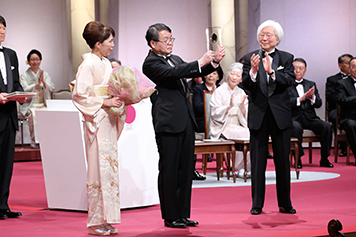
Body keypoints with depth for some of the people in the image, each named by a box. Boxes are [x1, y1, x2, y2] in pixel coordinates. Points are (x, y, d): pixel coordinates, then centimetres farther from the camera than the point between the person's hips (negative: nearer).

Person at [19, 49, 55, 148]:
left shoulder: (45, 74, 16)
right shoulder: (24, 75, 7)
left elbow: (51, 88, 5)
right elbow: (24, 90, -7)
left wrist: (43, 82, -10)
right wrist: (37, 84, -14)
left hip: (43, 104, 2)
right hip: (30, 105, -2)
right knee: (33, 114, -34)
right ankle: (34, 141, -30)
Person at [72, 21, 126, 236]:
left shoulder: (106, 64, 13)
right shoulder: (88, 65, -11)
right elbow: (79, 95, -16)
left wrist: (119, 99, 4)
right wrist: (104, 102, -18)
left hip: (109, 121, 8)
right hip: (96, 121, -8)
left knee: (110, 167, 8)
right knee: (99, 168, -6)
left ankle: (107, 220, 14)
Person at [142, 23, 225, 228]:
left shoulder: (175, 59, 19)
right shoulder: (151, 63, -6)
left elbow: (194, 72, 16)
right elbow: (172, 73, -21)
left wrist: (214, 63, -1)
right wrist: (200, 62, -22)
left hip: (186, 120, 8)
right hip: (168, 122, -8)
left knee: (186, 168, 9)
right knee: (169, 170, -2)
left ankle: (183, 214, 16)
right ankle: (170, 217, 4)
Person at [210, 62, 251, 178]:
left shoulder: (241, 93, 14)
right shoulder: (219, 91, -1)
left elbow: (245, 116, 8)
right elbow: (215, 113, -10)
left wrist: (242, 105, -12)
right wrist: (229, 106, -23)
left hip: (238, 126, 5)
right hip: (223, 127, -5)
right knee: (244, 134, -30)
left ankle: (248, 166, -20)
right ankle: (240, 168, -19)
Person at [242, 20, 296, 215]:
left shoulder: (286, 58, 4)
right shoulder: (249, 58, 3)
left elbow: (290, 80, -13)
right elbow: (246, 85, -7)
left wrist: (272, 72, -28)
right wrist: (253, 71, -26)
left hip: (280, 115, 0)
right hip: (258, 115, 0)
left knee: (283, 160, 6)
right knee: (257, 161, 3)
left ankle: (285, 204, 16)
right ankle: (257, 204, 11)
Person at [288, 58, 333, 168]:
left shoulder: (311, 84, 17)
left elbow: (318, 104, 9)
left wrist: (312, 97, -13)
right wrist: (300, 99, -23)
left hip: (310, 118, 4)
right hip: (294, 118, -4)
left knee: (327, 126, -21)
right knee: (296, 127, -37)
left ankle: (324, 159, -11)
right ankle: (298, 159, -22)